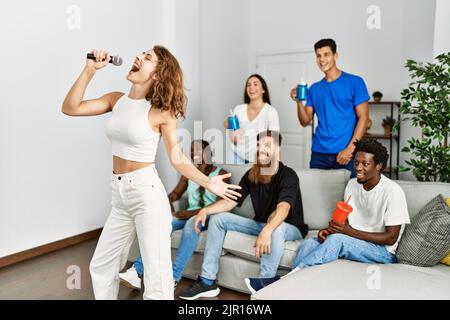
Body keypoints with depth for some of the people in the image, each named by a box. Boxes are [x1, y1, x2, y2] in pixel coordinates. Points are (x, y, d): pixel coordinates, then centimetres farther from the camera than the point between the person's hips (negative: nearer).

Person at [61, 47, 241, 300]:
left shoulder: (162, 111, -10)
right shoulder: (117, 100, 5)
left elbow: (178, 159, -8)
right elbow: (70, 108, 1)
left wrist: (208, 183, -20)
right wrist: (90, 70, -5)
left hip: (148, 193, -6)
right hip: (120, 196, 6)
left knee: (157, 276, 0)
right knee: (101, 267, 20)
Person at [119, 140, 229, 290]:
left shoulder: (221, 174, -2)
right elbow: (176, 193, 17)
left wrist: (193, 213, -22)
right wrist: (168, 202, -9)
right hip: (190, 214, 5)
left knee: (191, 224, -39)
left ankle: (173, 278, -42)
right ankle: (136, 271, -29)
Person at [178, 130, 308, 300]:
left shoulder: (288, 175, -20)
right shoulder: (251, 175, -1)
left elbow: (283, 208, -37)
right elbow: (230, 202, -2)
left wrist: (267, 231, -56)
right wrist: (205, 210, -20)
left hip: (290, 228, -6)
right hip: (259, 224, 6)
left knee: (276, 228, -42)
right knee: (218, 218, -5)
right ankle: (207, 281, -8)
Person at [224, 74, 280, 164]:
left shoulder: (271, 111, -5)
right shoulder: (238, 109, 4)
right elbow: (234, 140, 8)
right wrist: (229, 127, -9)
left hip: (257, 159, -2)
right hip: (237, 156, 2)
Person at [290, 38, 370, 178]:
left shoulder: (355, 82, -1)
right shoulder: (314, 88, 11)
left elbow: (363, 118, -5)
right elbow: (305, 122, 9)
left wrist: (350, 149, -14)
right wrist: (299, 102, -9)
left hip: (346, 153, -3)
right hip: (319, 153, 3)